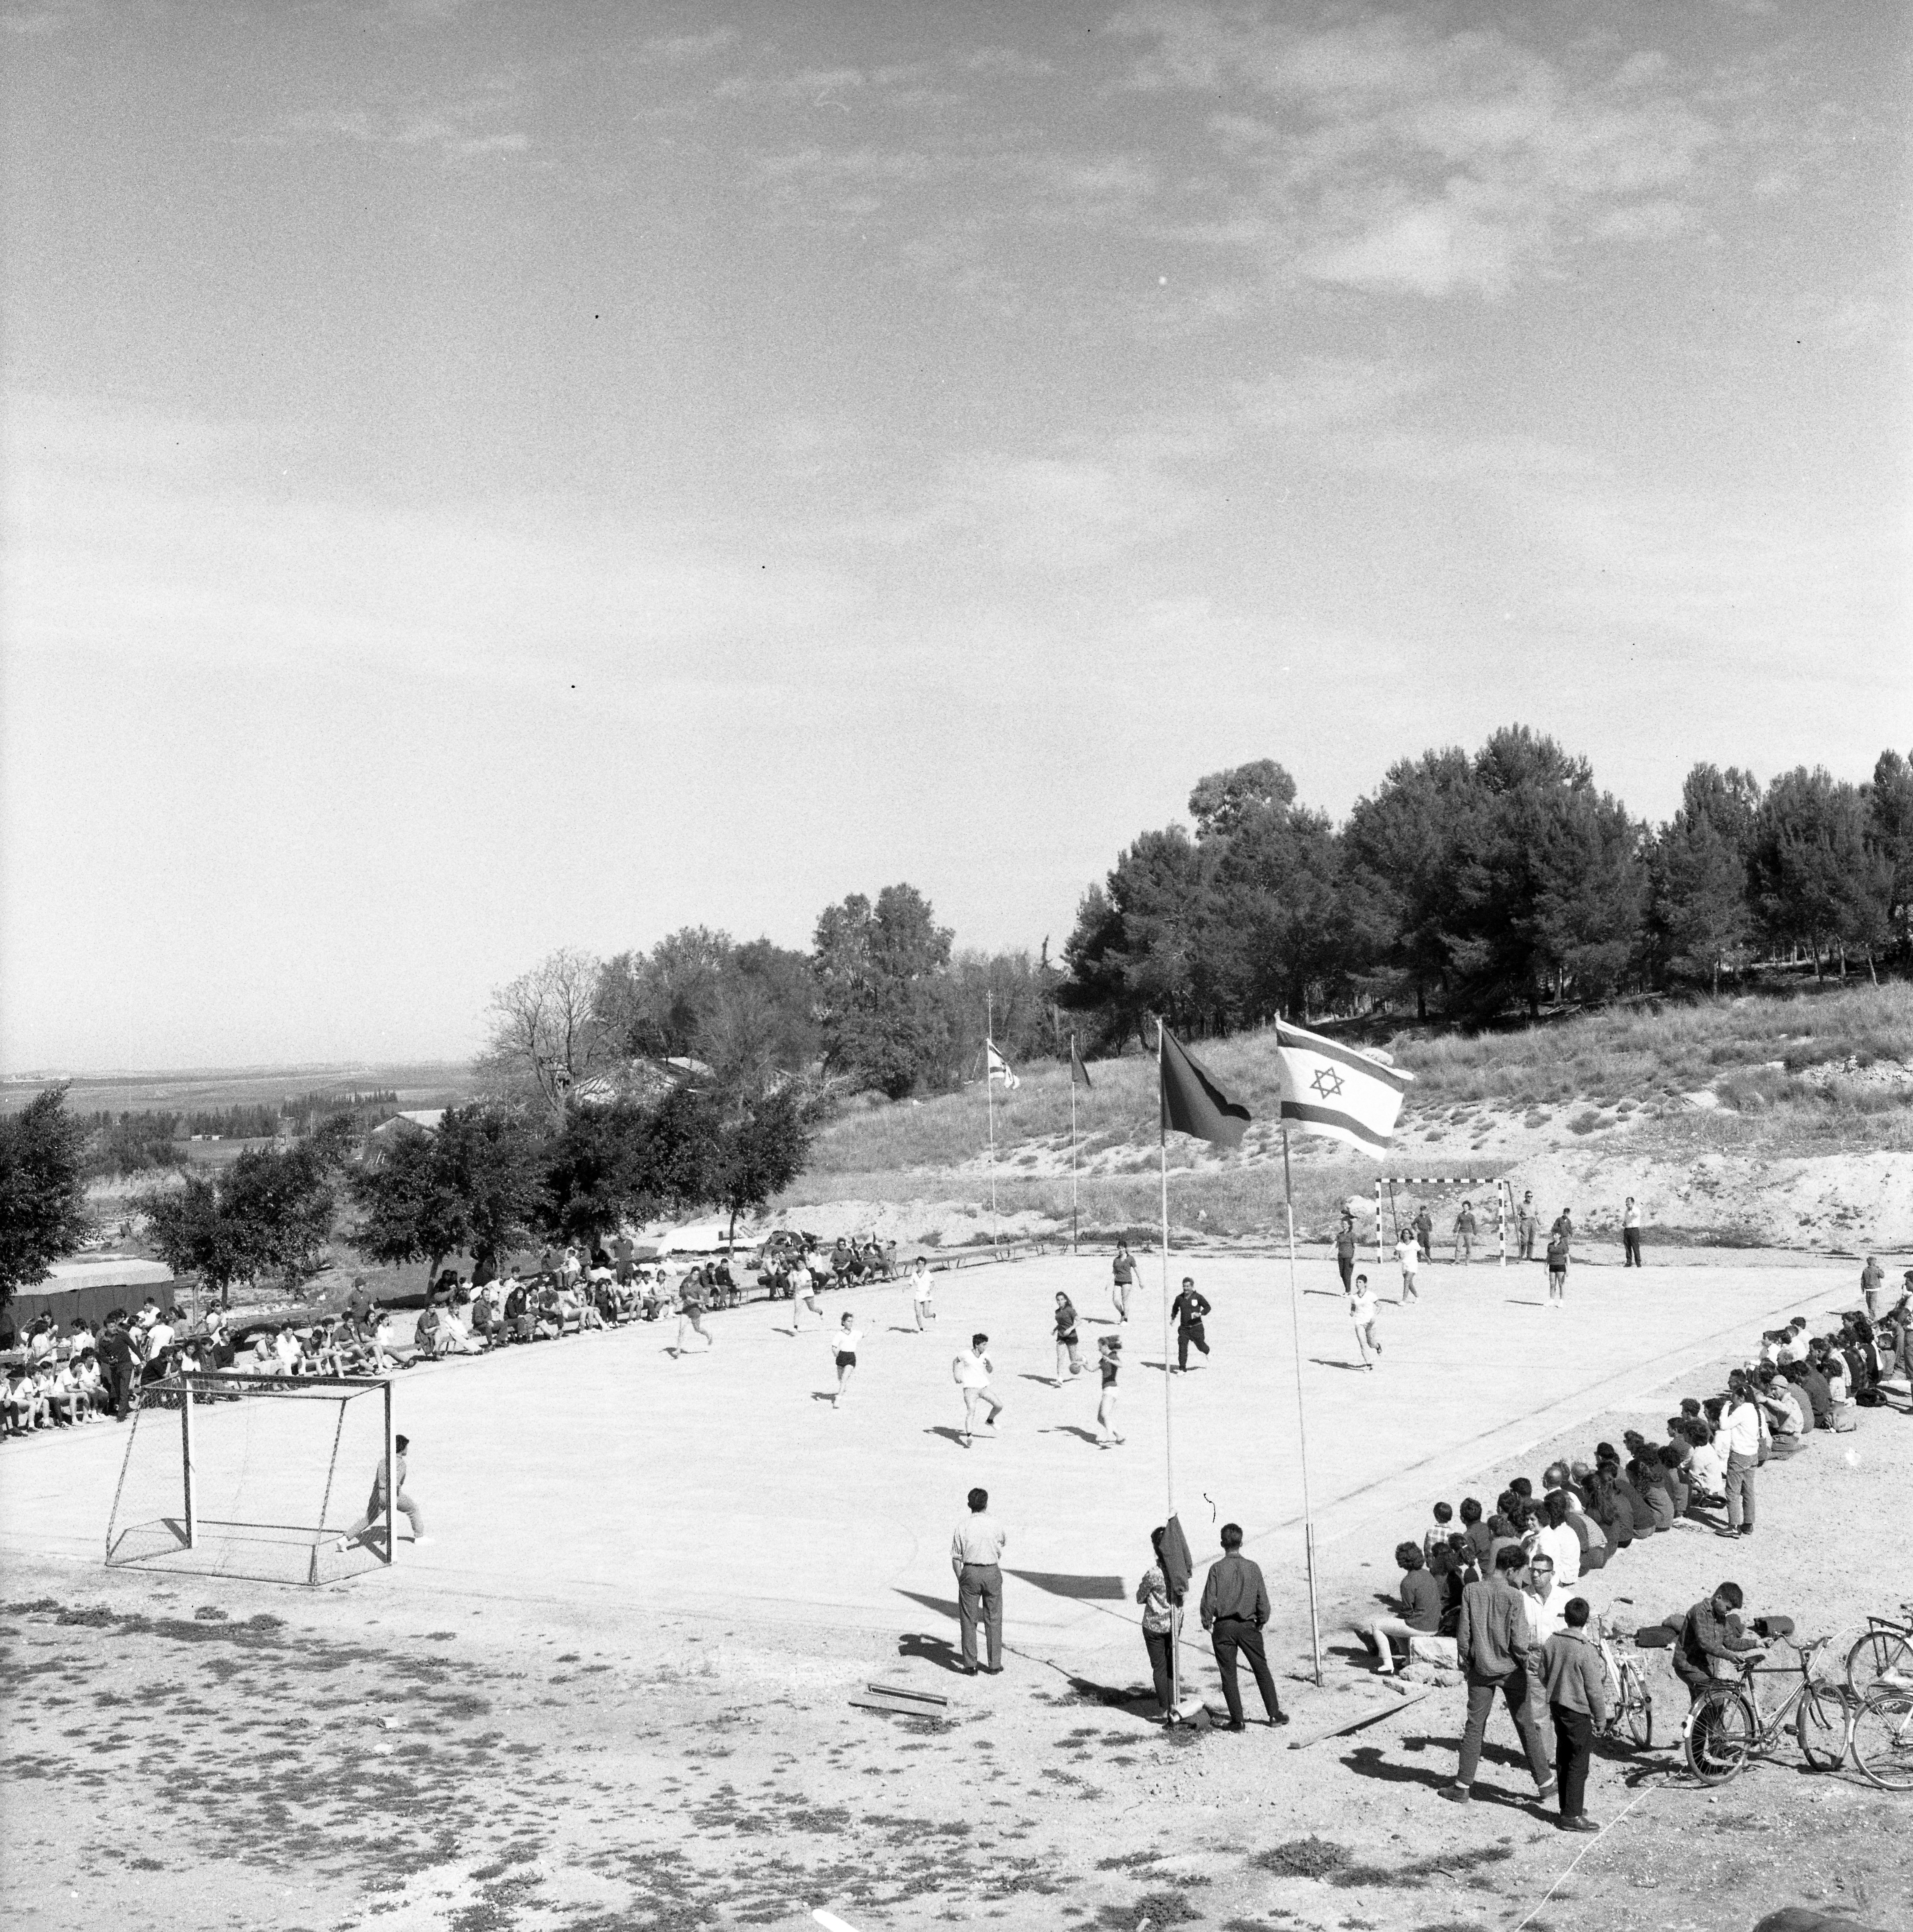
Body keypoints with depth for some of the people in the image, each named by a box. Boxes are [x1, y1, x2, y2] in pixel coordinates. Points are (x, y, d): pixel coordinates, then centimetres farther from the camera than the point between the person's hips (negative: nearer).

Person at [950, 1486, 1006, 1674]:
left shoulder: (963, 1527, -6)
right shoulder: (994, 1525, -6)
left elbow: (956, 1558, -4)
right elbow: (1004, 1542, 17)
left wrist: (961, 1579, 7)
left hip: (970, 1573, 0)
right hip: (992, 1572, 0)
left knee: (968, 1620, 8)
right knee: (994, 1620, 10)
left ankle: (970, 1666, 8)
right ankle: (995, 1665, 12)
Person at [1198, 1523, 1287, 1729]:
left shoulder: (1217, 1569, -9)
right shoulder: (1253, 1568, -4)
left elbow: (1209, 1599, -9)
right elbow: (1263, 1599, 0)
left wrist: (1207, 1622, 6)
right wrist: (1262, 1621, 15)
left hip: (1223, 1627, -2)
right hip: (1248, 1626, 2)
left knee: (1229, 1675, 7)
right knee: (1262, 1670, 13)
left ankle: (1237, 1720, 8)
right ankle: (1275, 1714, 16)